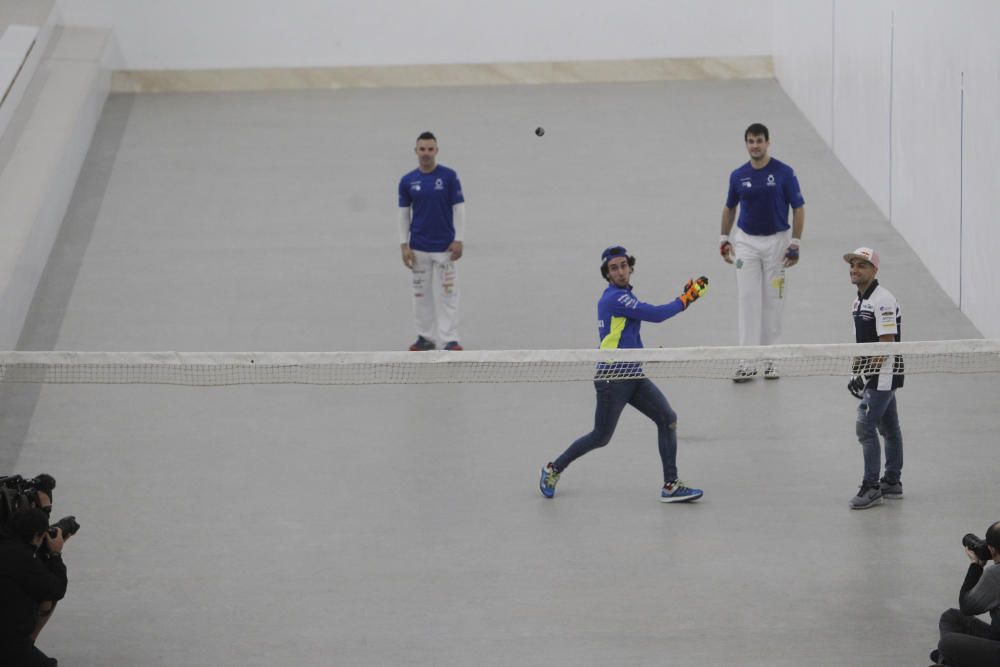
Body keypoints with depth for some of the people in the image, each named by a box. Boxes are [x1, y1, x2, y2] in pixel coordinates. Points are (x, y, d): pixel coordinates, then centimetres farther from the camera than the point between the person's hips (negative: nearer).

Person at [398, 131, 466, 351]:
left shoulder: (449, 176, -4)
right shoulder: (407, 181, 3)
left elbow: (459, 208, -2)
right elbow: (404, 214, 7)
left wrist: (458, 240, -9)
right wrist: (404, 245, 0)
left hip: (445, 247, -3)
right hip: (419, 248, 3)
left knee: (447, 294, -3)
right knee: (421, 294, 6)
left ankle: (450, 339, -2)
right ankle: (425, 337, 14)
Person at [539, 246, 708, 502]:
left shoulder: (623, 296, 14)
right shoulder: (614, 298, -17)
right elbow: (656, 314, -20)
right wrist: (686, 299, -10)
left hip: (633, 375, 9)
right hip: (612, 378, -9)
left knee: (668, 419, -4)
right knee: (601, 437, 1)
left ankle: (670, 485, -3)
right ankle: (554, 469, 22)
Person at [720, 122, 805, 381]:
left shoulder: (784, 173, -8)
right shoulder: (738, 176, 1)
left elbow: (798, 208, -5)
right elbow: (729, 208, 15)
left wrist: (795, 244, -10)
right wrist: (724, 239, 11)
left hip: (777, 240, -2)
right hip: (746, 241, 2)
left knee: (773, 302, 4)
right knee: (748, 301, -4)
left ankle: (770, 359, 13)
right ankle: (748, 362, -4)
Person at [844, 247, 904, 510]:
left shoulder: (883, 300, -17)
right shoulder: (859, 301, 12)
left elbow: (886, 344, -20)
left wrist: (865, 377, -23)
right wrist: (858, 373, 16)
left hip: (883, 374, -9)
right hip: (873, 376, 9)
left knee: (865, 427, -12)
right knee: (889, 427, 15)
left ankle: (871, 486, -8)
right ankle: (892, 483, 22)